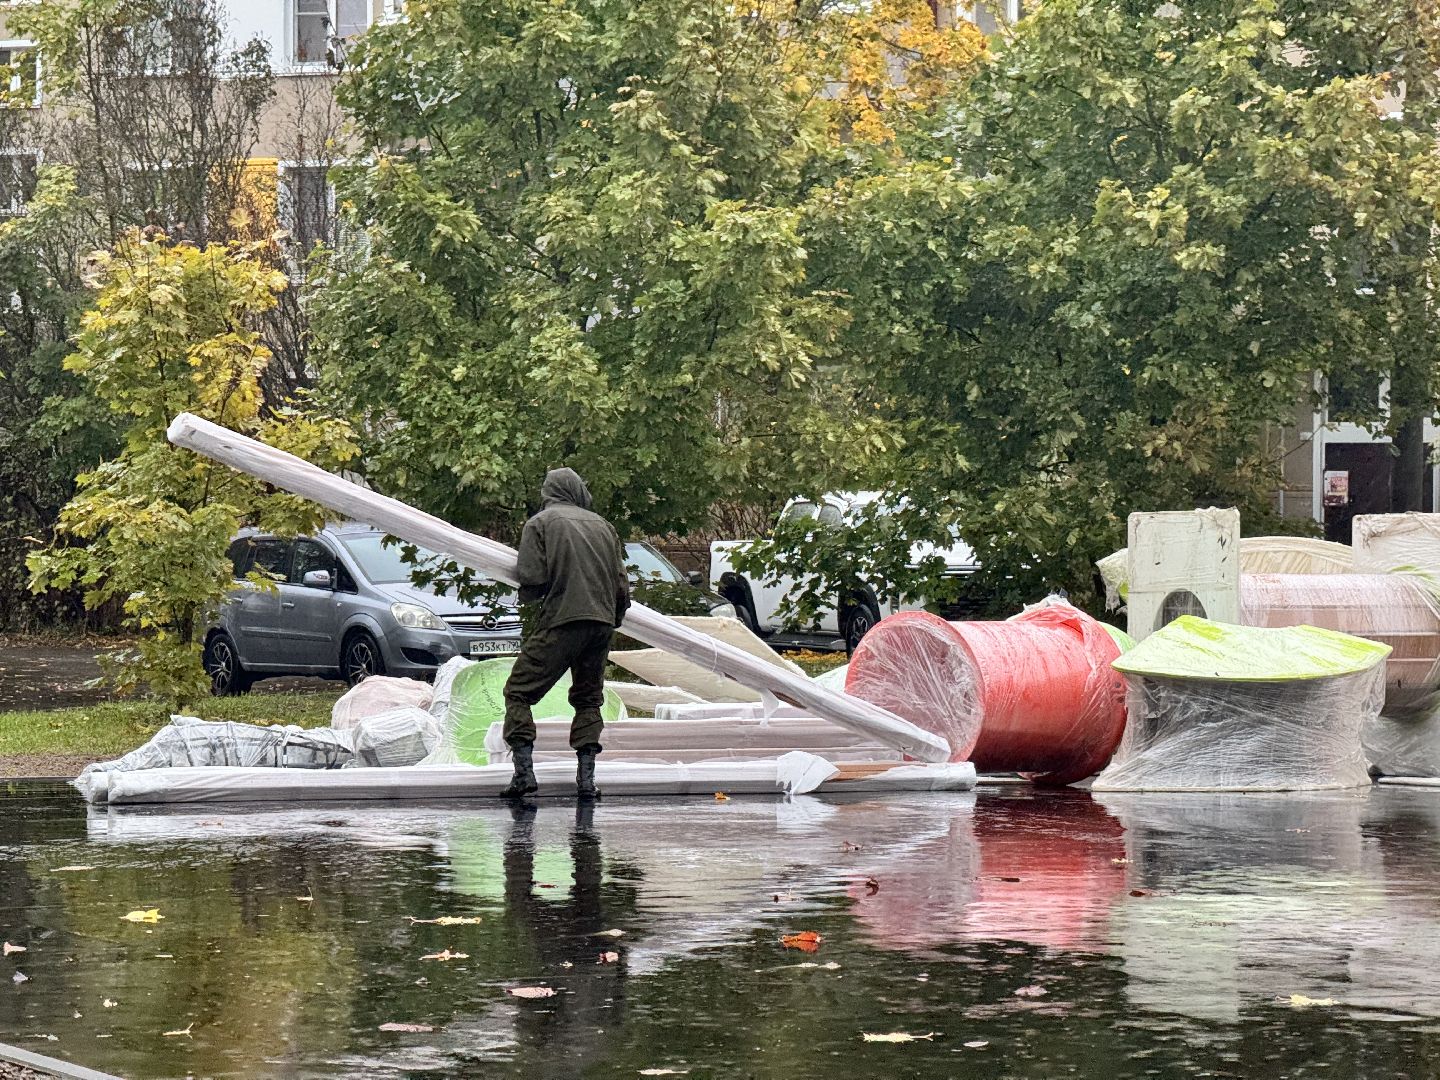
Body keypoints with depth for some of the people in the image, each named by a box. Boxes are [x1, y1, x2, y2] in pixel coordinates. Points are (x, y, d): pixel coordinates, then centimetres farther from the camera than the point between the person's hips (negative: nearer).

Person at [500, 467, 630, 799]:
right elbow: (622, 586, 15)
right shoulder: (602, 525, 18)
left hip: (560, 622, -5)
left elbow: (533, 580, -7)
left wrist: (526, 596, 16)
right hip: (602, 623, 5)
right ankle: (586, 778, 8)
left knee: (519, 691, 3)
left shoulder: (540, 523, 4)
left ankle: (524, 770, -9)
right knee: (588, 699, 17)